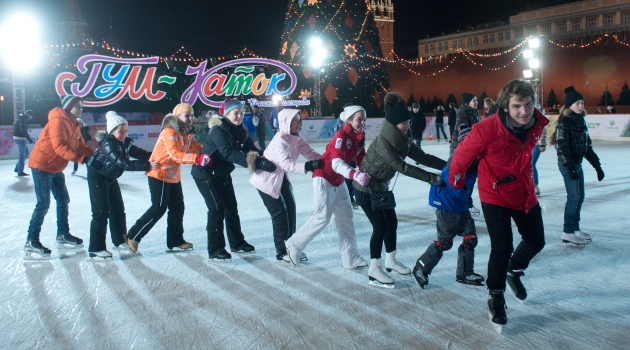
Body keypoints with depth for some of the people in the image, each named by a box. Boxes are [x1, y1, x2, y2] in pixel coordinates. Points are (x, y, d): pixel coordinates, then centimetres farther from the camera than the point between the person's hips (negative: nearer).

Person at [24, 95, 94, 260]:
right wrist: (82, 158, -39)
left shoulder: (73, 124, 9)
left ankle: (63, 235, 26)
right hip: (42, 165, -10)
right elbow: (60, 147, -32)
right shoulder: (57, 121, -21)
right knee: (43, 204, -10)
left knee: (63, 200, 14)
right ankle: (31, 243, -4)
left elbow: (81, 146, 5)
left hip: (55, 168, 10)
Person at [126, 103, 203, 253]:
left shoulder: (186, 132, 7)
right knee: (159, 208, -8)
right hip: (159, 174, -9)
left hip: (173, 176, 9)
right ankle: (133, 236, 5)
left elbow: (195, 146, 7)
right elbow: (175, 154, -34)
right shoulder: (169, 132, -21)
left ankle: (175, 240, 23)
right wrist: (196, 158, -45)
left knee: (177, 207, 11)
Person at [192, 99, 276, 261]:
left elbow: (251, 149, -7)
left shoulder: (239, 131, -1)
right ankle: (215, 250, 0)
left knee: (231, 207, 13)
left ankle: (237, 243, 29)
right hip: (205, 173, -8)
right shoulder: (218, 130, -25)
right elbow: (229, 154, -39)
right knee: (217, 209, -11)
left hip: (222, 174, 8)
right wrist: (257, 163, -47)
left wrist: (266, 159, -25)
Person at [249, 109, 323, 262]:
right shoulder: (280, 140, -29)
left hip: (281, 177, 8)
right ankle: (281, 252, 6)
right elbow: (286, 163, -42)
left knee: (291, 209, 5)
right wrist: (308, 166, -53)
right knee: (280, 212, -6)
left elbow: (310, 153, -11)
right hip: (266, 179, -8)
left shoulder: (296, 139, -4)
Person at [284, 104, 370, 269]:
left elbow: (362, 162, 6)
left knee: (346, 216, 7)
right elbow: (336, 163, -36)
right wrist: (355, 175, -51)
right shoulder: (341, 136, -23)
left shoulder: (359, 138, 4)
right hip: (324, 178, -9)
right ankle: (294, 245, 8)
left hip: (338, 181, 9)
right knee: (323, 217, -9)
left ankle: (350, 258, 11)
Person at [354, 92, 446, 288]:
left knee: (392, 222, 12)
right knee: (380, 226, -6)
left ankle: (390, 261, 29)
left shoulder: (402, 139, -4)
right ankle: (374, 271, 5)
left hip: (381, 187, 8)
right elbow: (403, 167, -35)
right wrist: (432, 178, -37)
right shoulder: (382, 143, -30)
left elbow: (422, 157, -6)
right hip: (366, 188, -8)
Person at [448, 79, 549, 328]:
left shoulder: (537, 123, -11)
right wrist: (456, 182, 0)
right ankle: (496, 297, 17)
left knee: (536, 241, 17)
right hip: (495, 194, -6)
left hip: (525, 193, 6)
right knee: (502, 248, -7)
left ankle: (514, 271, 48)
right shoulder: (487, 129, -30)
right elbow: (462, 155, -15)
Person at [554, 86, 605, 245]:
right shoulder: (564, 122, -13)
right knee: (574, 196, -8)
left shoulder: (581, 121, 11)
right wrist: (570, 167, -25)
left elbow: (587, 146, 16)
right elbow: (561, 147, -18)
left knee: (580, 196, 11)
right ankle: (568, 233, 0)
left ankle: (576, 228, 22)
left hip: (577, 163, 8)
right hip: (567, 164, -8)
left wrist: (597, 165, 14)